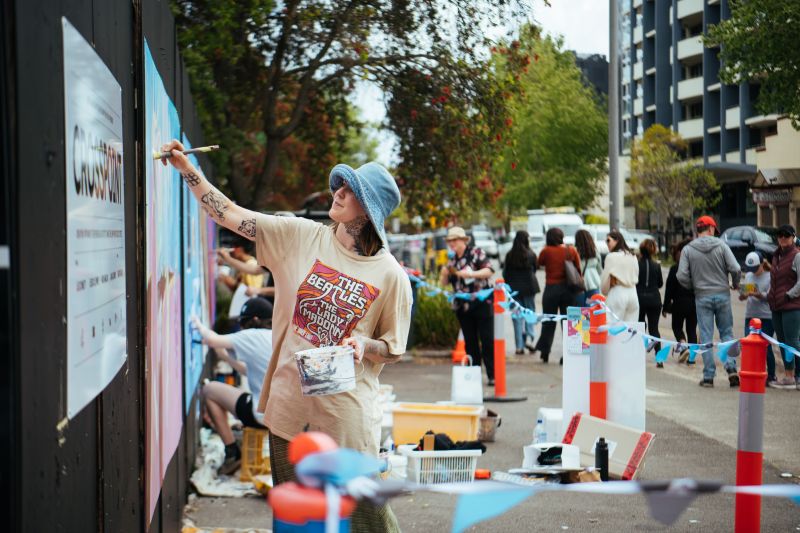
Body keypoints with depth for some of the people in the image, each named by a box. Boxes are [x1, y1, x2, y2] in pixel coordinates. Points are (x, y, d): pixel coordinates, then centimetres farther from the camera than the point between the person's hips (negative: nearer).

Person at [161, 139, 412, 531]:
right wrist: (187, 170, -6)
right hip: (290, 404, 3)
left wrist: (365, 345, -18)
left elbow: (394, 350, 2)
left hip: (346, 411, -3)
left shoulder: (391, 276, -6)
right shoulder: (302, 236, 1)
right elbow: (231, 215, 0)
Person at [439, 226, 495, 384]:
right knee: (470, 342, 8)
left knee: (487, 340, -6)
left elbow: (489, 271, -12)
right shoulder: (452, 260, 13)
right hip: (462, 305, 6)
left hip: (481, 304, -6)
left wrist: (471, 274, -23)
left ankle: (492, 375, -5)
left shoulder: (476, 253, -3)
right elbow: (444, 282, 17)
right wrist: (444, 273, -5)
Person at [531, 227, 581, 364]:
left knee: (549, 322, 12)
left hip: (552, 289, -1)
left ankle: (544, 351, 14)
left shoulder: (546, 251, -8)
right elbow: (579, 269, 3)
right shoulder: (571, 251, -2)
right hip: (569, 290, 1)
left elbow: (540, 262, 11)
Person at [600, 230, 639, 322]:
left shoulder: (611, 257, -8)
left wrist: (604, 291, 14)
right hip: (632, 293, 6)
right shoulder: (633, 256, 12)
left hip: (617, 293, -6)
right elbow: (636, 278, 16)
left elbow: (605, 279, -3)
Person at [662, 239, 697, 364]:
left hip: (680, 303, -3)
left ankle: (683, 345, -14)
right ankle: (691, 356, 7)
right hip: (694, 303, 3)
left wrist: (665, 307, -1)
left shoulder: (674, 269, -10)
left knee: (677, 327, 12)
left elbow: (669, 289, -7)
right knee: (692, 329, 11)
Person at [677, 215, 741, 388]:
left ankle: (708, 376, 4)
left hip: (702, 297, 0)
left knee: (706, 337, 4)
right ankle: (731, 368, -3)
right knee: (727, 332, 11)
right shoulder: (721, 245, -3)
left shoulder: (688, 249, -2)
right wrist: (735, 284, 10)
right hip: (722, 294, 0)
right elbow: (735, 269, -10)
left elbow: (682, 276, -9)